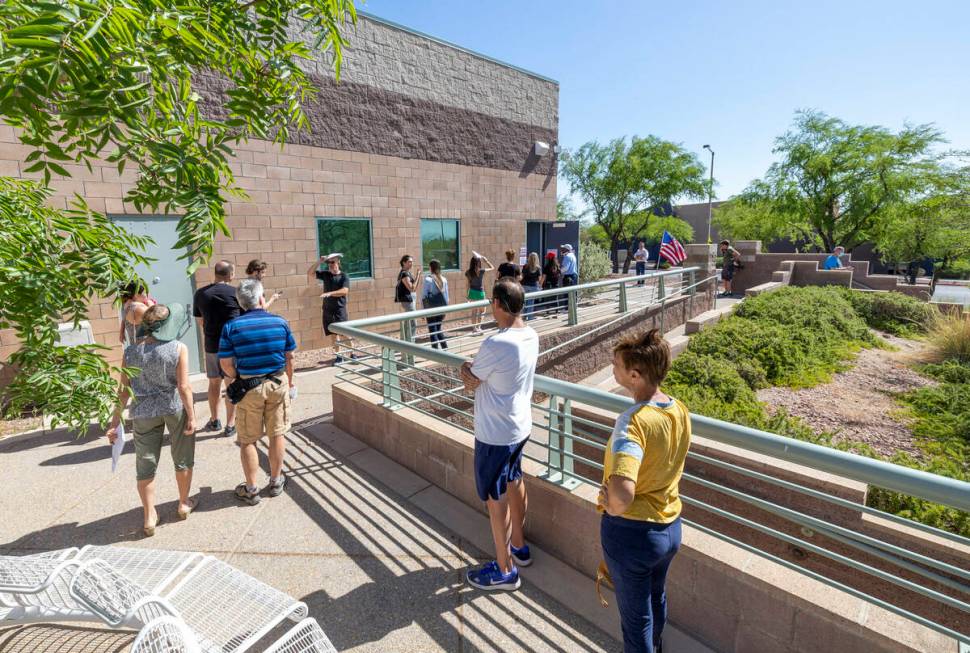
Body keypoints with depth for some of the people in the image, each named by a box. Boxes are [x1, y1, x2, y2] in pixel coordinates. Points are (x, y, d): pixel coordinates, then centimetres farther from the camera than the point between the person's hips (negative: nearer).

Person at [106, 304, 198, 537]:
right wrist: (191, 415, -8)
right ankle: (184, 504, 32)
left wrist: (116, 420, 6)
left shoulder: (131, 350, -3)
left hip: (144, 412, 3)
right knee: (182, 459, 17)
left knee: (146, 466, 13)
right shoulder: (178, 348, -14)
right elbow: (183, 387, -15)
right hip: (175, 407, -2)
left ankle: (149, 518, 20)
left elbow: (124, 389, -1)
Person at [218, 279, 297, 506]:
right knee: (277, 434, 14)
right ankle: (275, 482, 28)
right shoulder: (280, 322, -5)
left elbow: (226, 363, -8)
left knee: (248, 441, 12)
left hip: (249, 387, -1)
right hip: (278, 384, 1)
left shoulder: (231, 327, -8)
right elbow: (289, 357, 1)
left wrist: (238, 380, 11)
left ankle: (251, 490, 23)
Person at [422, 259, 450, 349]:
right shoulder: (444, 280, 2)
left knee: (433, 331, 3)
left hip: (431, 309, -4)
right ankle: (445, 348, 17)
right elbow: (446, 296, 7)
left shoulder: (428, 279, -10)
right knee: (438, 329, 19)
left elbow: (423, 296, -9)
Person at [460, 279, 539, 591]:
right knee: (514, 484, 25)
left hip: (495, 434, -8)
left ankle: (504, 570, 27)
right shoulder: (531, 336, -3)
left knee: (496, 498, 9)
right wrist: (476, 368, 1)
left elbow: (470, 382, -14)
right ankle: (519, 546, 45)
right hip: (520, 425, 9)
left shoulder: (495, 344, -29)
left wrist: (465, 368, 4)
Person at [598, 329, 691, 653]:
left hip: (631, 530, -7)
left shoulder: (633, 421, -32)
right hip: (670, 526, 8)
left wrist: (612, 507, -22)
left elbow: (622, 493, -45)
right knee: (656, 597, 33)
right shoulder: (680, 411, -8)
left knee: (636, 615, 18)